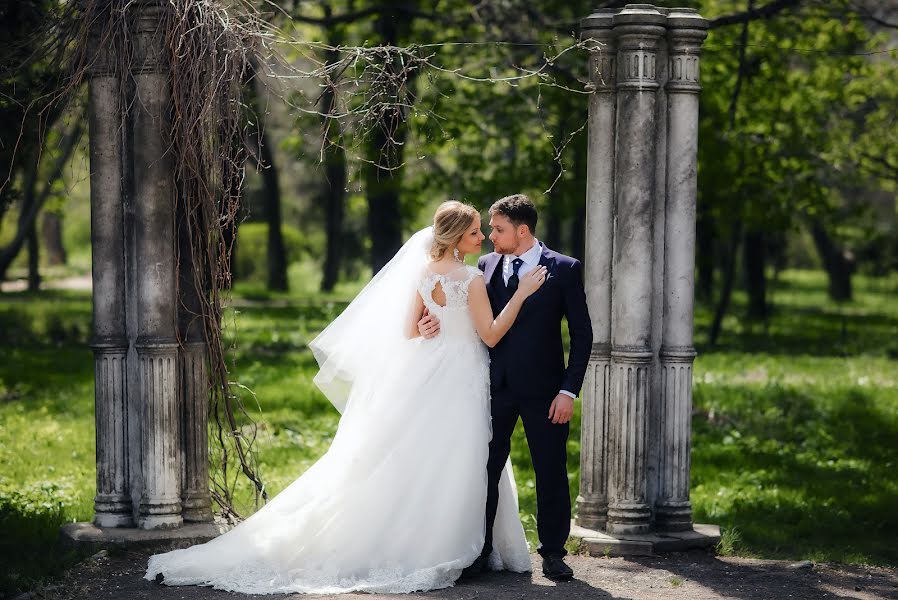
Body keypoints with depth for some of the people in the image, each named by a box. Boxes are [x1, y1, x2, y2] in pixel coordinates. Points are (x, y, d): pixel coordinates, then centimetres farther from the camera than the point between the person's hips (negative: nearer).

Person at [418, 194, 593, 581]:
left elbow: (582, 334, -3)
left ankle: (553, 553, 17)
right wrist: (441, 323, -15)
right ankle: (479, 552, 11)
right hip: (496, 387, 3)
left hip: (542, 390, -3)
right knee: (484, 470, 3)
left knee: (551, 474, 5)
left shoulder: (564, 270, -3)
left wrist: (569, 391, -10)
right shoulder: (487, 266, 7)